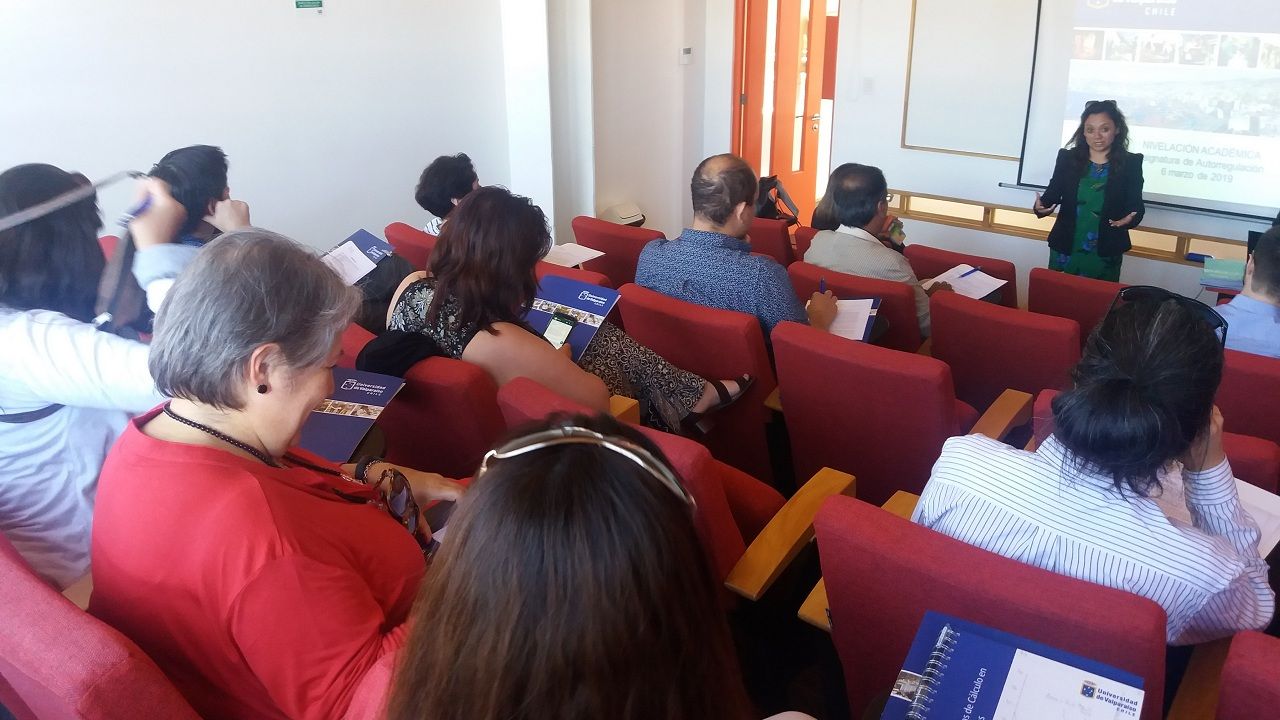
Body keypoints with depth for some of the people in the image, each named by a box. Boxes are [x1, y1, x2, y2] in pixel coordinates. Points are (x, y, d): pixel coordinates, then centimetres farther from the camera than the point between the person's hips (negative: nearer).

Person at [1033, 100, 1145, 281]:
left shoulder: (1130, 162, -1)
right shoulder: (1067, 157, 3)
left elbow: (1136, 204, -3)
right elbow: (1053, 191, 2)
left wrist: (1130, 218, -26)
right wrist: (1041, 207, -21)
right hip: (1065, 249, 1)